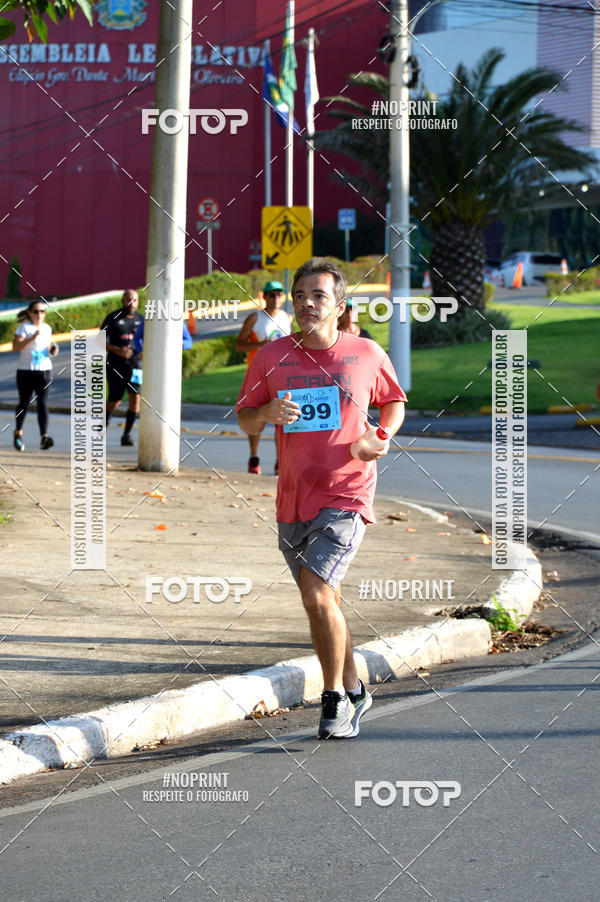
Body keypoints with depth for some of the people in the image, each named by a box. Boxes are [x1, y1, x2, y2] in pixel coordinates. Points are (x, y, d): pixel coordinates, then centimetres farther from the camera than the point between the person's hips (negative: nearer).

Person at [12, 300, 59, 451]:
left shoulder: (47, 328, 12)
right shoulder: (24, 328, -5)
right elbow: (15, 346, -17)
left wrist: (53, 349, 2)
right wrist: (33, 337, -25)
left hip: (44, 370, 3)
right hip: (26, 370, -3)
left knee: (42, 402, -8)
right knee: (24, 402, 7)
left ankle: (44, 436, -16)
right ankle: (18, 433, 28)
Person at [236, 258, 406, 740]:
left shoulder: (368, 355, 0)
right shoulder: (272, 357, 3)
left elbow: (393, 401, 16)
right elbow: (245, 419, 9)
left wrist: (384, 437, -3)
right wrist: (266, 413, -13)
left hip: (346, 496, -4)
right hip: (293, 501, 4)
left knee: (317, 592, -20)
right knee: (325, 601, 15)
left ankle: (335, 697, -4)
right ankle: (353, 690, 34)